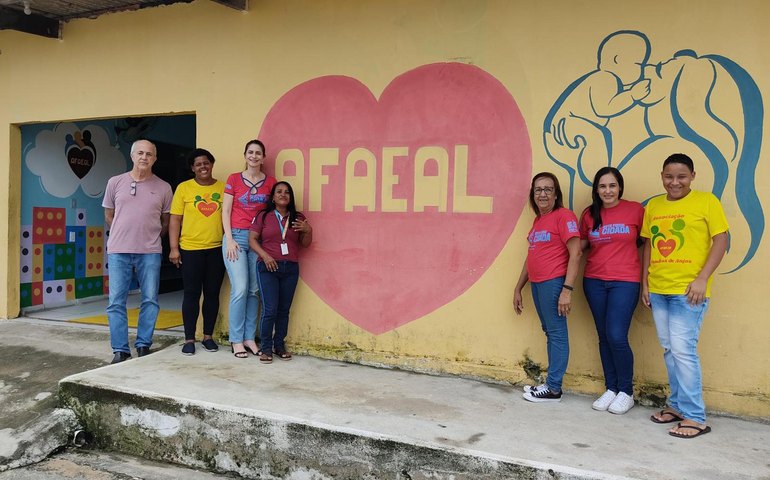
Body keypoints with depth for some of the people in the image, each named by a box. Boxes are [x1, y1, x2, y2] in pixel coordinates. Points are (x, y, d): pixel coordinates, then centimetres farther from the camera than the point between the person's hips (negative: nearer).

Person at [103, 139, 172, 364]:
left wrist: (150, 238, 9)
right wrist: (124, 235, 11)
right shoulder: (115, 183, 5)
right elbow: (109, 215, 14)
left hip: (150, 253, 0)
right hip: (119, 252, 0)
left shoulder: (163, 188, 4)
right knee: (116, 302, 1)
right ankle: (120, 350, 10)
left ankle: (143, 345, 18)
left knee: (150, 301, 4)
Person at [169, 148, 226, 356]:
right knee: (192, 294, 3)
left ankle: (208, 336, 21)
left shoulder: (224, 187, 6)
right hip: (190, 249, -2)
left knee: (212, 293, 8)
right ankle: (189, 339, 12)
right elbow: (175, 220, 1)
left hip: (217, 249, 2)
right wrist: (174, 248, -6)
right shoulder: (184, 188, 2)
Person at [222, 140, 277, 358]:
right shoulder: (233, 179, 4)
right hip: (236, 236, -2)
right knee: (240, 289, -8)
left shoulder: (270, 182, 8)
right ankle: (236, 340, 3)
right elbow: (226, 211, 3)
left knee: (254, 290, 3)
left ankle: (249, 338, 13)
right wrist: (230, 239, -5)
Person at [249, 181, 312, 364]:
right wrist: (265, 256, -12)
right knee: (269, 309, -7)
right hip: (268, 267, -2)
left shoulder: (298, 218, 11)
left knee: (284, 310, 5)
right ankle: (266, 348, 5)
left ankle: (279, 345, 17)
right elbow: (252, 239, 1)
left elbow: (305, 243, 12)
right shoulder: (263, 216, 6)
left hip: (291, 268, 2)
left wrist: (308, 230, -8)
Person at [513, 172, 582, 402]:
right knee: (549, 332, 13)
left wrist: (567, 289, -20)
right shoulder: (538, 220, 16)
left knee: (556, 332, 0)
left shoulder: (563, 216, -7)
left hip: (554, 283, -8)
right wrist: (518, 288, 23)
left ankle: (553, 389, 7)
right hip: (537, 283, 8)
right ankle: (551, 382, 21)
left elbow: (575, 253, -14)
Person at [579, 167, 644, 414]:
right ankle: (611, 389, 23)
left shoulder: (635, 210, -3)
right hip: (594, 281, 4)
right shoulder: (589, 214, 6)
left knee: (617, 336, -10)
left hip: (624, 282, -4)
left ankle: (626, 392, 10)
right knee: (604, 337, 9)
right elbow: (582, 243, 16)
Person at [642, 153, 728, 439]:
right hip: (657, 290, 5)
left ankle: (695, 417, 3)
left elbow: (721, 240, -6)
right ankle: (677, 405, 25)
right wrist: (645, 283, 10)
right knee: (669, 350, 12)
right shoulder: (653, 206, 11)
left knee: (683, 349, -8)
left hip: (688, 290, -5)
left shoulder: (706, 201, -2)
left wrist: (702, 279, -14)